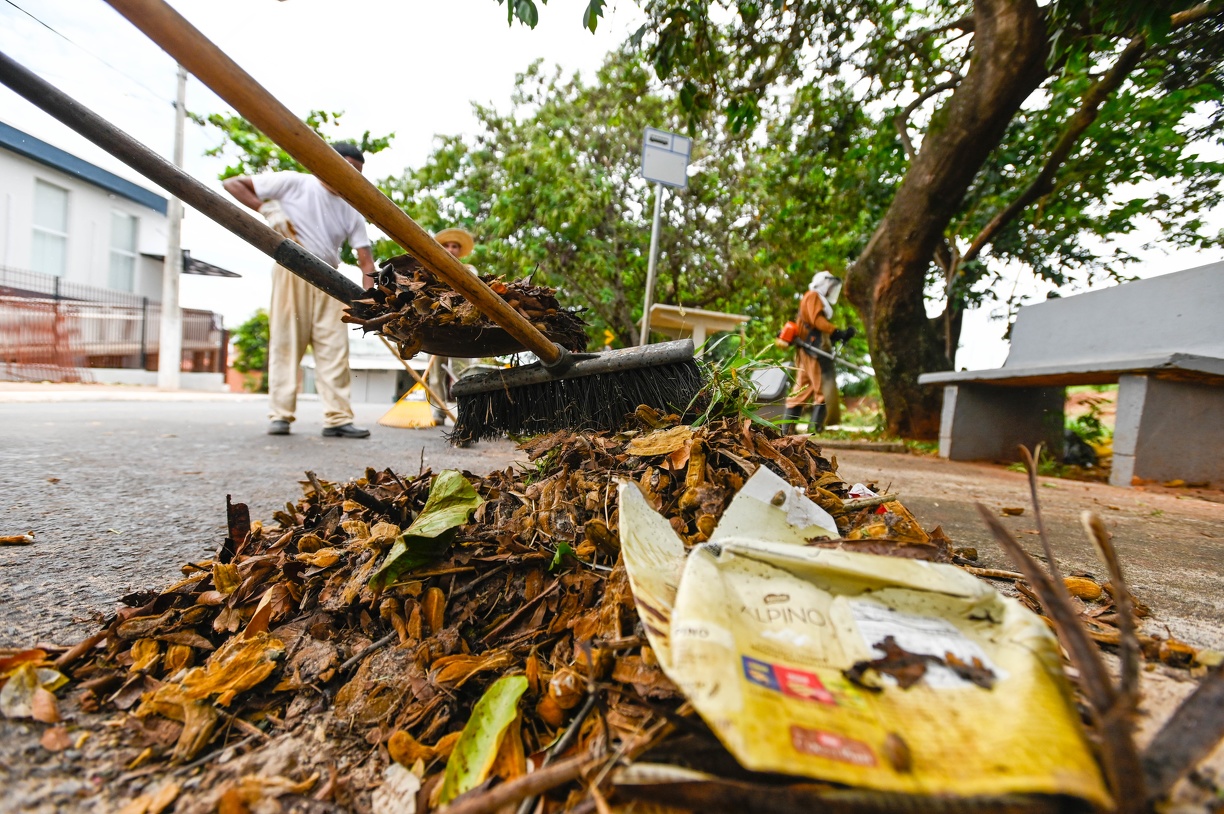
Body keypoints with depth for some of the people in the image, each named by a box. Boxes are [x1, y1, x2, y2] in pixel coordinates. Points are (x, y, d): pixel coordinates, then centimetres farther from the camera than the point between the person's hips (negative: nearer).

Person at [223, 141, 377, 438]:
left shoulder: (351, 212, 11)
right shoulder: (293, 183, 2)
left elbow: (365, 258, 2)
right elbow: (232, 184, 5)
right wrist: (266, 208, -11)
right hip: (292, 270, -3)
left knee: (335, 347, -6)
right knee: (285, 341, -4)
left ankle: (337, 418, -7)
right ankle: (280, 415, 0)